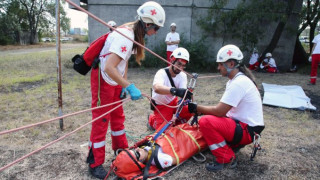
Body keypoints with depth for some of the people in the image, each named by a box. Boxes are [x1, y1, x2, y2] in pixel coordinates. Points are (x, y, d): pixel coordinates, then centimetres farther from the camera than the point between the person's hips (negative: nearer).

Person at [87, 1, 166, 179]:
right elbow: (109, 68, -34)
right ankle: (95, 163, 14)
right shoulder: (126, 36, -27)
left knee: (118, 116, 17)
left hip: (114, 80, 9)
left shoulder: (134, 33, 2)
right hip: (103, 79, -9)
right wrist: (129, 86, -34)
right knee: (101, 121, -1)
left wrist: (124, 84, 5)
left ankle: (121, 150, 33)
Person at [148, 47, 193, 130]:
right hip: (161, 106, -4)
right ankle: (152, 119, 19)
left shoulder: (182, 75, -7)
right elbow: (157, 88, -51)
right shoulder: (161, 73, -27)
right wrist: (175, 90, -68)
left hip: (173, 102, 5)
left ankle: (177, 125, 9)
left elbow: (183, 93, -22)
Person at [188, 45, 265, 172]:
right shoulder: (238, 79, 9)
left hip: (248, 131, -10)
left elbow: (219, 111, -25)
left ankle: (226, 159, -11)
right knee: (211, 118, 16)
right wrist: (200, 111, 1)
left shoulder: (238, 83, -23)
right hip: (243, 124, 10)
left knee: (205, 122, -25)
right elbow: (223, 108, 10)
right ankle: (235, 144, 12)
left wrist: (197, 108, -12)